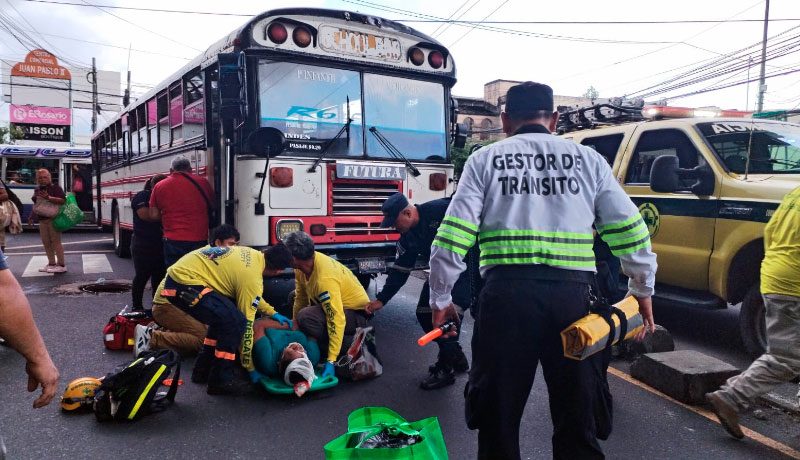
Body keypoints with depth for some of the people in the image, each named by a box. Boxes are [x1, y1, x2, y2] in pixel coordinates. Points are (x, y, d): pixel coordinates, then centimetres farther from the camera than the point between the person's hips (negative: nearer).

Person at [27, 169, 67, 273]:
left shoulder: (55, 187, -3)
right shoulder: (37, 190, 19)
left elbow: (63, 200, -16)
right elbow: (35, 205, 29)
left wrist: (49, 198, -25)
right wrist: (31, 217, 25)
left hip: (53, 219, -8)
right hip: (42, 219, 8)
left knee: (56, 241, -8)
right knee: (46, 242, 9)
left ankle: (61, 265, -5)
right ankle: (51, 264, 18)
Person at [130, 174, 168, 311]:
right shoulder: (141, 197, -6)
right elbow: (145, 215, -22)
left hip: (159, 244, 7)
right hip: (143, 246, -7)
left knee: (159, 275, 9)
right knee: (141, 276, -1)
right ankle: (137, 306, 7)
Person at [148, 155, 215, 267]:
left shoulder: (159, 186, 4)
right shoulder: (203, 182, 1)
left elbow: (154, 216, 5)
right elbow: (213, 208, 12)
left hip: (173, 241, 0)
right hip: (199, 241, 0)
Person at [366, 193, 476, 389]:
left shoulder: (440, 209, -23)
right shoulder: (407, 238, 1)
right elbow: (400, 271, 6)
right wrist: (381, 299, 3)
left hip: (469, 266, -8)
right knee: (424, 313, 5)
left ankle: (446, 368, -2)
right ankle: (455, 358, 22)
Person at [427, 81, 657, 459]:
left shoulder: (484, 160, 9)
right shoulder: (588, 159, 13)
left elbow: (451, 237, 0)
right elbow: (630, 229, 10)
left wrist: (440, 299, 9)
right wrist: (643, 290, 23)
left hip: (507, 293, -1)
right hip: (573, 294, 2)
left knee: (498, 413, 12)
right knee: (577, 414, 15)